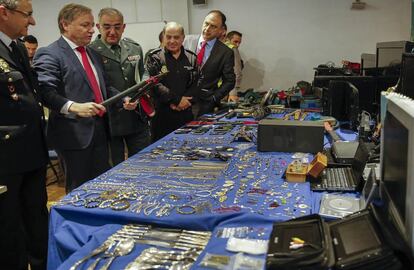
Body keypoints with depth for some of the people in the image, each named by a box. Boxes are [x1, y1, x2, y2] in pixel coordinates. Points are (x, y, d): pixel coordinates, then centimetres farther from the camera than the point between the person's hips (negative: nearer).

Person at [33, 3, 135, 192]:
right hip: (74, 133, -7)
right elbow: (45, 91, -20)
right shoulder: (49, 55, -8)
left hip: (99, 129, 7)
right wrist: (74, 107, -34)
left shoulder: (93, 54, 17)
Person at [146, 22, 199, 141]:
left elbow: (196, 84, 7)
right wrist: (177, 100, -12)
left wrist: (184, 101, -9)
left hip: (186, 113, 3)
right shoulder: (155, 57, 1)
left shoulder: (191, 58, 11)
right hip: (162, 114, -3)